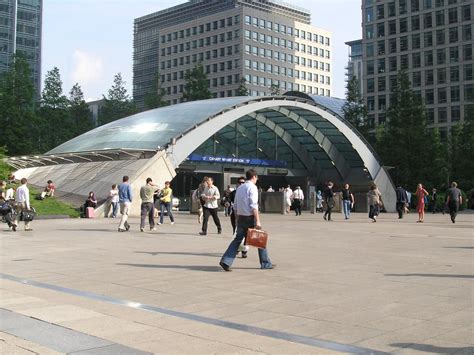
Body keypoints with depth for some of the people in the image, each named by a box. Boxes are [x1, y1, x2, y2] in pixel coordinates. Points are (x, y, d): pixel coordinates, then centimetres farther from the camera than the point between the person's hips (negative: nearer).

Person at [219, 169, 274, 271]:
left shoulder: (240, 188, 13)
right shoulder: (252, 187, -10)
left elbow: (235, 206, 14)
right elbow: (253, 206, -18)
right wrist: (258, 221, -20)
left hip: (241, 218, 7)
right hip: (250, 218, -7)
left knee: (238, 239, 7)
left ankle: (225, 261, -7)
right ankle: (266, 263, 16)